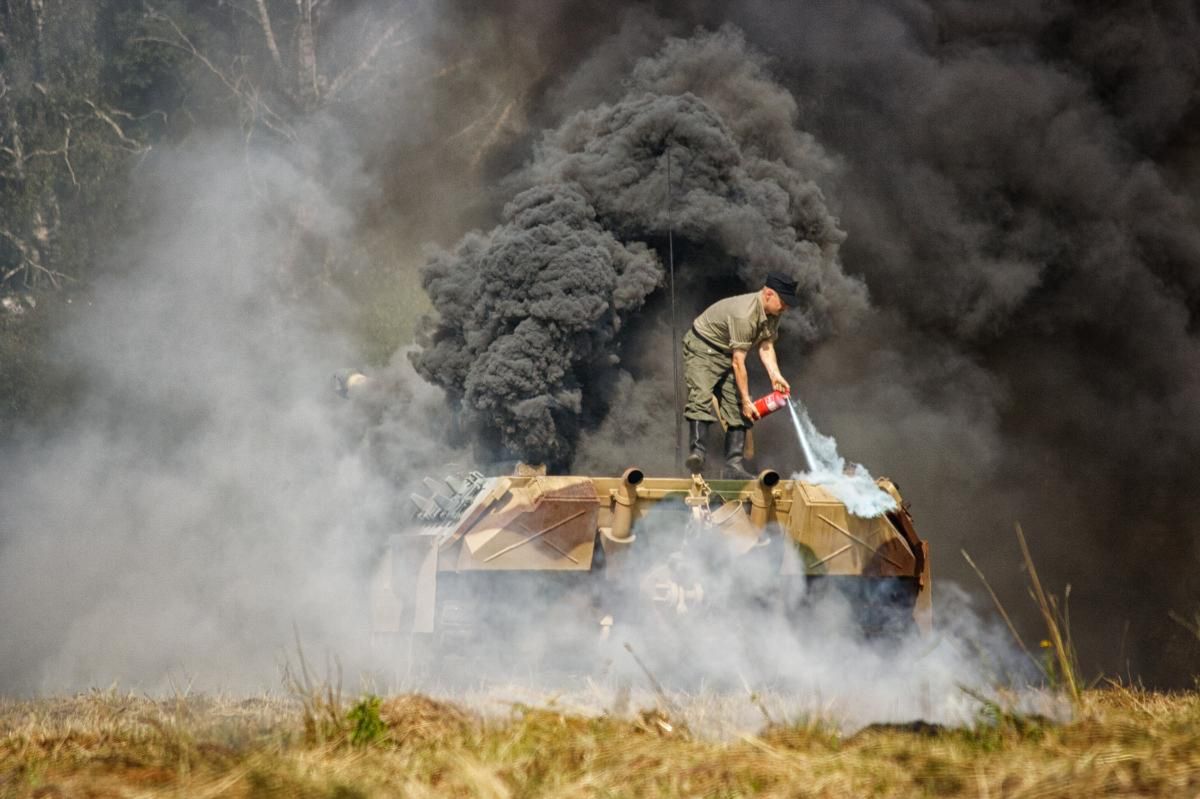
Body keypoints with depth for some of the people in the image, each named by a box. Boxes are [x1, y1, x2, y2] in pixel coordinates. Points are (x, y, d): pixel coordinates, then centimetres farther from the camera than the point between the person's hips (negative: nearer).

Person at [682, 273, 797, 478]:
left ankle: (734, 465, -7)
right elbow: (738, 362, -30)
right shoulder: (744, 315, -33)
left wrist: (775, 376, -15)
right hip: (702, 348, -8)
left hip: (727, 353, 8)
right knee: (701, 397, -27)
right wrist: (746, 400, -25)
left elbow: (765, 346, 2)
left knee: (736, 408, -2)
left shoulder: (772, 313, -6)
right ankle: (697, 451, -37)